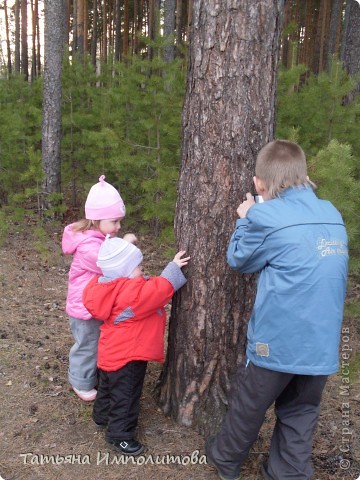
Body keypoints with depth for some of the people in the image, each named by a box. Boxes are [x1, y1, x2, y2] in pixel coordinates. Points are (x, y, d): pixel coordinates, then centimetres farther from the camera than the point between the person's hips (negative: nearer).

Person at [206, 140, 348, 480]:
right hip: (321, 343, 5)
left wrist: (245, 219, 15)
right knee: (300, 414, 20)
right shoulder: (332, 215, 5)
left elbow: (239, 259, 1)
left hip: (277, 341, -4)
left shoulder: (265, 217, -14)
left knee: (248, 407, 18)